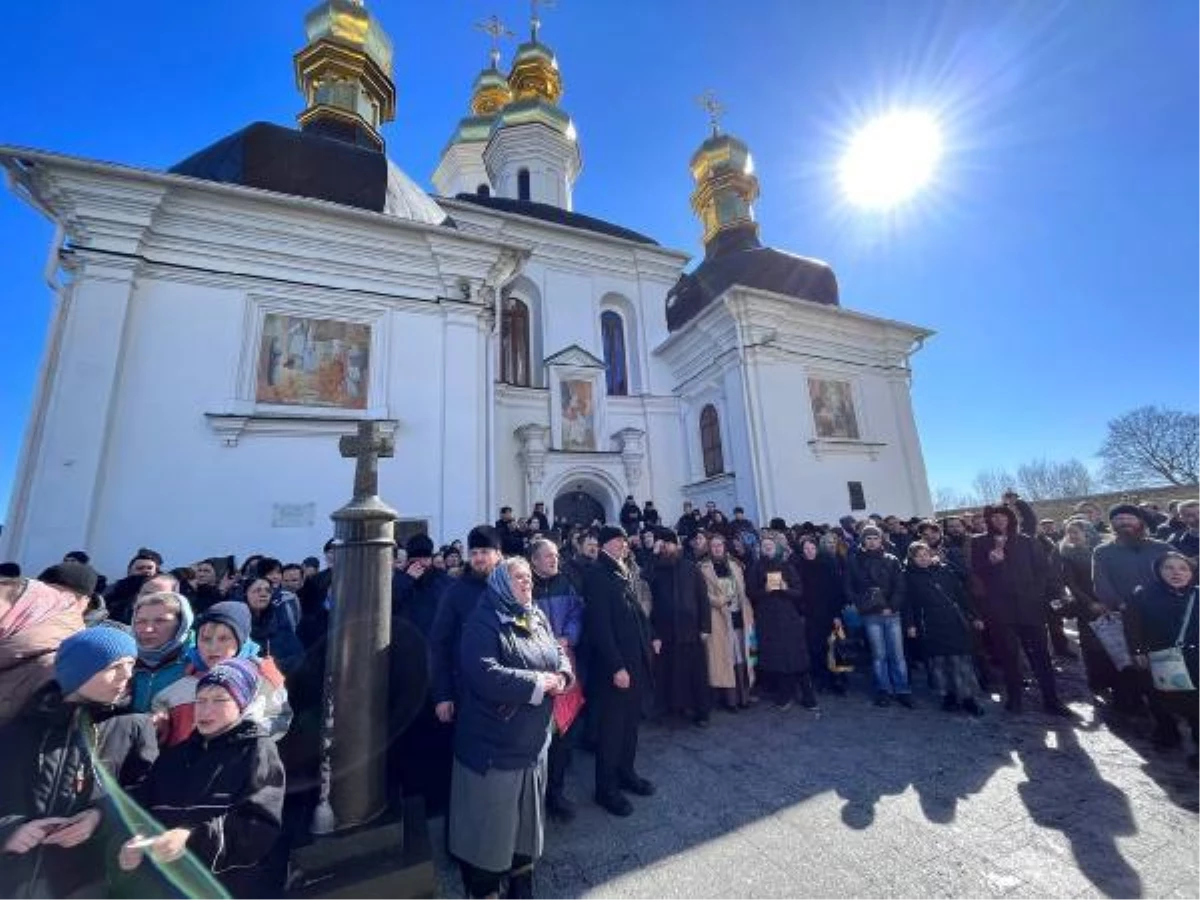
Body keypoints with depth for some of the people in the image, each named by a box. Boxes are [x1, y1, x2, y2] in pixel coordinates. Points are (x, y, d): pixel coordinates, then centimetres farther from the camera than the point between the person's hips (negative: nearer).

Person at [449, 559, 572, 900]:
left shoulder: (537, 617, 4)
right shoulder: (483, 621, -19)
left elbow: (559, 653, 8)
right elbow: (485, 675, -30)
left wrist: (562, 676, -15)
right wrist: (537, 683, -25)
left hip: (532, 742, 7)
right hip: (493, 746, -7)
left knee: (527, 819, 24)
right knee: (488, 827, 11)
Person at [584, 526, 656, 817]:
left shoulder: (623, 572, 10)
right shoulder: (597, 575, -17)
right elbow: (599, 625, -20)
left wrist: (650, 638, 7)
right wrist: (616, 667, -20)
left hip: (637, 661, 8)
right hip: (614, 666, -8)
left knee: (630, 722, 21)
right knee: (611, 727, 7)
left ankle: (626, 772, 39)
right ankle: (606, 788, 25)